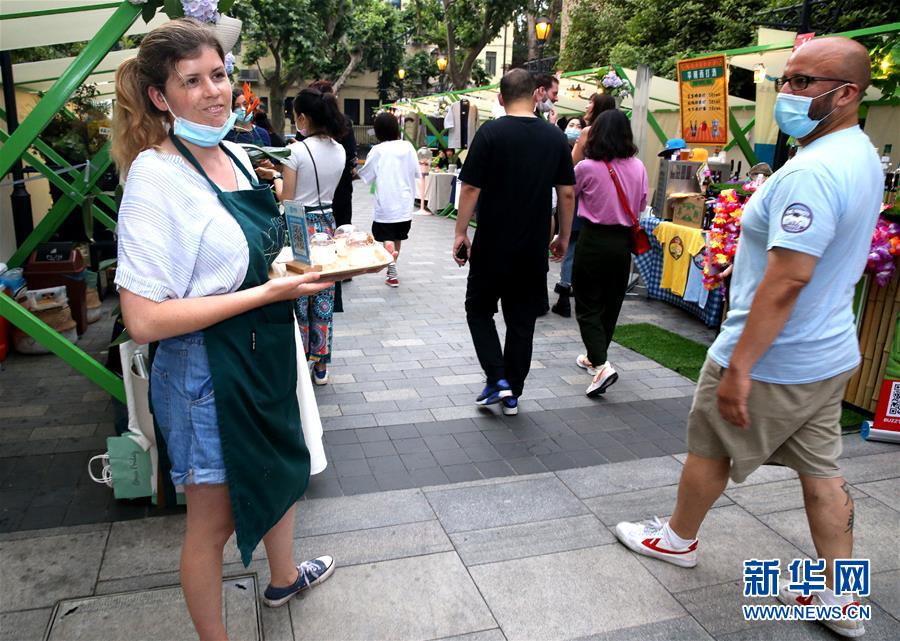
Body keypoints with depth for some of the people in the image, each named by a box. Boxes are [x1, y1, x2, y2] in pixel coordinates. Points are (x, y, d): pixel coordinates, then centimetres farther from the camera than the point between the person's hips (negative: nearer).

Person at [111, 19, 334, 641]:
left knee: (281, 472, 27)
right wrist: (268, 292, -25)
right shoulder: (155, 176, -21)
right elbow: (144, 319, -26)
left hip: (265, 356, 9)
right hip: (206, 371, -8)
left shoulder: (235, 154, 4)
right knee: (215, 519, 12)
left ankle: (284, 576, 55)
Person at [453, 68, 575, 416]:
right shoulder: (555, 136, 3)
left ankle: (497, 379, 3)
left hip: (492, 244, -3)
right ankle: (512, 395, 20)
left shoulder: (490, 132, -9)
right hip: (533, 248, 4)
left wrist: (461, 234, -3)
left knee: (479, 309, 15)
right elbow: (567, 193, 5)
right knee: (522, 319, 12)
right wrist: (563, 237, 15)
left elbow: (471, 188, -12)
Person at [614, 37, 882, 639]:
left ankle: (679, 539, 36)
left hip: (773, 360, -9)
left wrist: (738, 367, -26)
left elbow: (786, 281, -30)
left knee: (709, 449, 13)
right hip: (831, 354, 9)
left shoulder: (811, 172, -25)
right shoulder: (863, 157, 8)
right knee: (822, 470, 16)